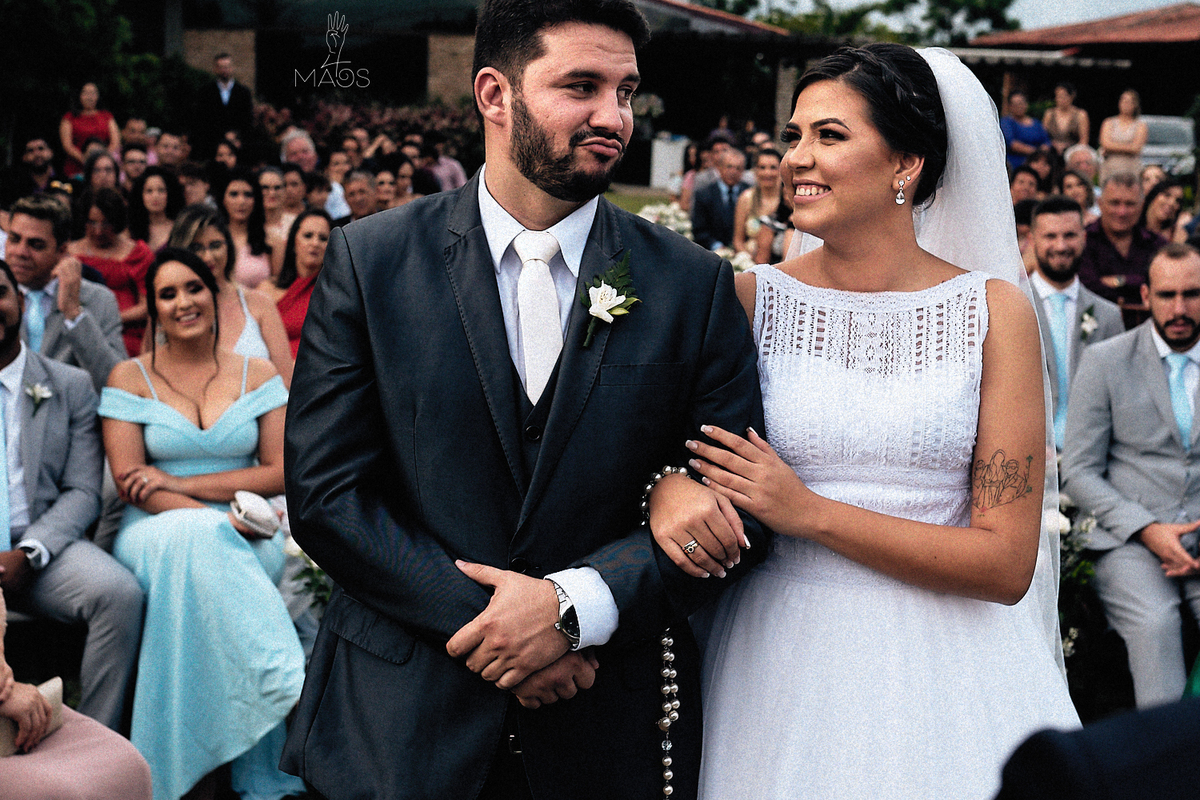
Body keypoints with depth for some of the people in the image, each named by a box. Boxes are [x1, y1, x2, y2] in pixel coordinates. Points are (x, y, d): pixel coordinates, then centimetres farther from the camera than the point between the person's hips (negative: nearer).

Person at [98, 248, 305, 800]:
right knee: (193, 540, -38)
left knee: (204, 563, -36)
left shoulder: (258, 376, 10)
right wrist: (220, 520, -18)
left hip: (246, 533, 1)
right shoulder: (129, 377, 7)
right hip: (156, 532, -1)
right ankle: (286, 685, -36)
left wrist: (179, 483, -9)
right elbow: (130, 483, -3)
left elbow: (280, 473, 2)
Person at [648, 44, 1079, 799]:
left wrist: (811, 512, -16)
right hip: (782, 658, 1)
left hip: (944, 671, -1)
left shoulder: (994, 311, -5)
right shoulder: (752, 299, -2)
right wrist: (666, 489, -19)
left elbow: (1008, 563, -8)